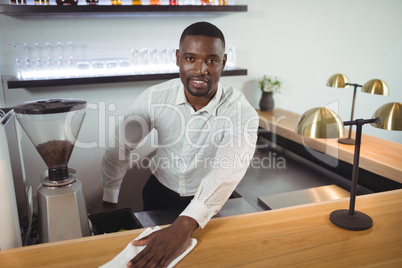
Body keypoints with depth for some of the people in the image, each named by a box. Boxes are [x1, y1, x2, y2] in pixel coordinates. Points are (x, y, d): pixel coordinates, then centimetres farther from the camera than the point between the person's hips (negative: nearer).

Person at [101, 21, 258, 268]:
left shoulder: (241, 112, -26)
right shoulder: (154, 98, -18)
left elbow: (228, 171, -41)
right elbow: (120, 147, -7)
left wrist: (185, 226, -54)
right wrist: (109, 204, -4)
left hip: (208, 202, -1)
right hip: (160, 192, 2)